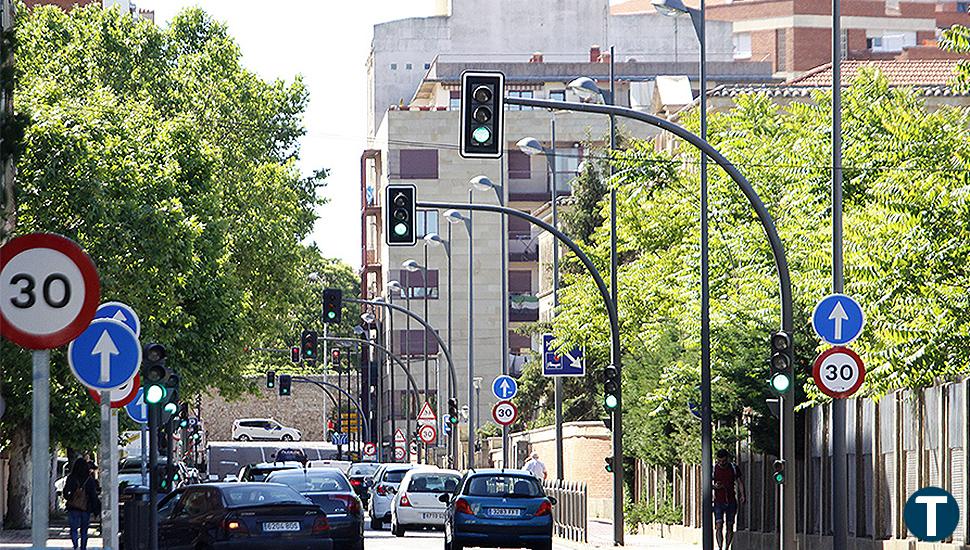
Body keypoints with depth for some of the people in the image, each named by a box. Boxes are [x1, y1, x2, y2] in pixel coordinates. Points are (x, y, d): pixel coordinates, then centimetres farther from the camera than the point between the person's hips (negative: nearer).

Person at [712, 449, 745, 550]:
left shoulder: (734, 467, 3)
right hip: (719, 501, -2)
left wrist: (742, 495, -2)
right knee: (719, 526, -14)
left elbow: (740, 482, 10)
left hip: (731, 501, 2)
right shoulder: (714, 468, 0)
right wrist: (714, 486, -16)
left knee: (730, 527, 5)